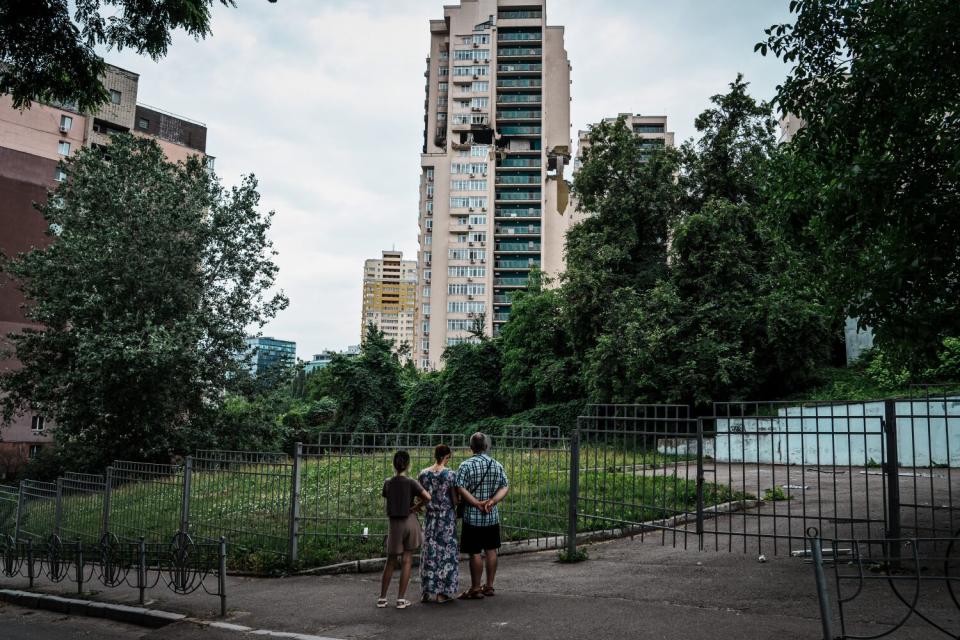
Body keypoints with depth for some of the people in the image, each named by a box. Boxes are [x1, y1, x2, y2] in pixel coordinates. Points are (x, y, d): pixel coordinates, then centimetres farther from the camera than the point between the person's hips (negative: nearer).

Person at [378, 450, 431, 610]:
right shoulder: (411, 482, -10)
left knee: (390, 561, 12)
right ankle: (401, 599, 5)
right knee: (407, 560, 4)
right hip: (410, 522, -2)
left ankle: (382, 598, 13)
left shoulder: (388, 483, 1)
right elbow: (427, 497, -20)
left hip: (394, 524, 2)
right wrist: (417, 506, -5)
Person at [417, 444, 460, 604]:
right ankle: (442, 593, 7)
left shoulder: (423, 474, 0)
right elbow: (455, 499, -10)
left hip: (430, 517, 4)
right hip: (447, 517, -4)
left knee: (429, 552, 11)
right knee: (446, 552, 5)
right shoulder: (450, 474, -13)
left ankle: (426, 592, 14)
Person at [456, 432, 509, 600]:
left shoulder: (466, 465, -10)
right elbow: (505, 487, -2)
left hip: (472, 517, -4)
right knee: (491, 550, 13)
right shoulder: (497, 465, 3)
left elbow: (461, 489, -19)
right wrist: (492, 501, -11)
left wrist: (477, 503, -15)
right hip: (492, 516, 4)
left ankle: (475, 589, 7)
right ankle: (489, 586, 20)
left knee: (475, 553, 1)